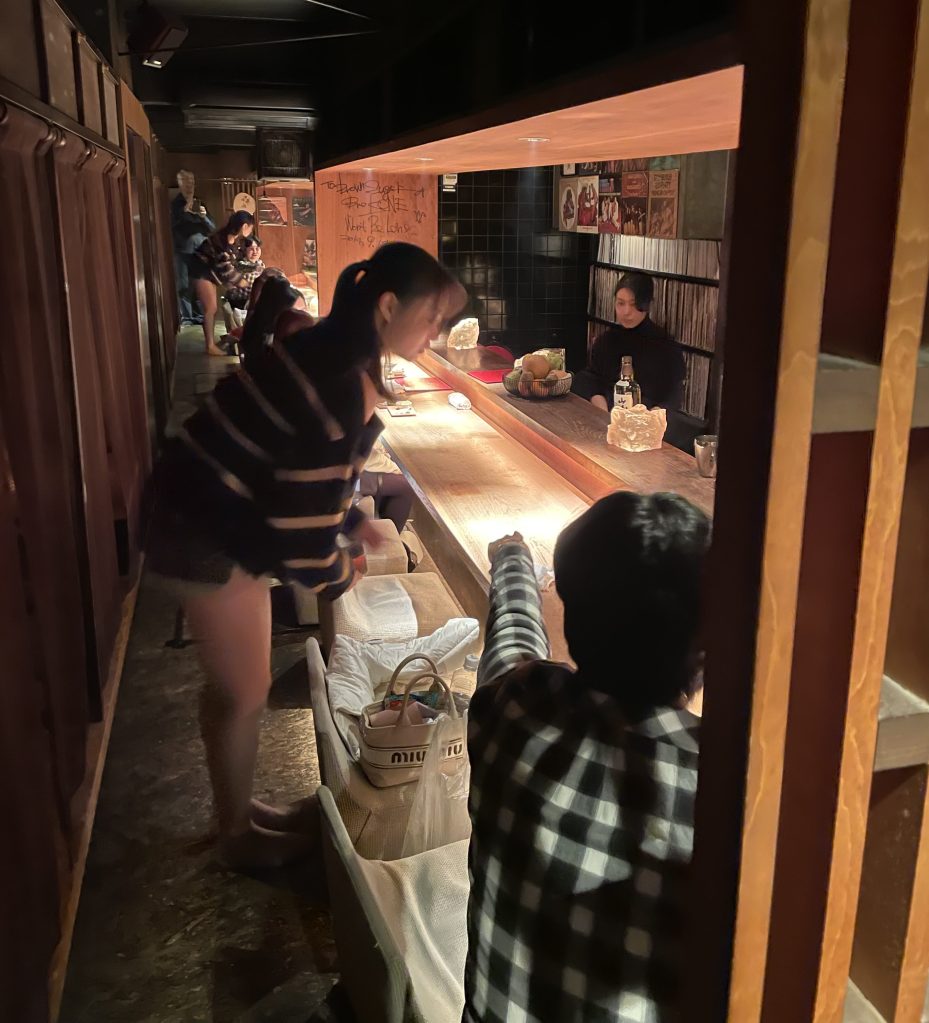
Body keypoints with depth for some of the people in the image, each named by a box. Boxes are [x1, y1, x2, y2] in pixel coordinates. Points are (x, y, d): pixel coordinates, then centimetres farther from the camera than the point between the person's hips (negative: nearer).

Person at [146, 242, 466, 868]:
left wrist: (353, 520, 10)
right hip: (208, 536, -10)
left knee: (234, 685, 22)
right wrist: (338, 577, -8)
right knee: (244, 693, 8)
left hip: (214, 515, 10)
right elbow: (304, 511, -25)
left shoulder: (334, 353, 4)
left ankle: (237, 811, 42)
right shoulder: (345, 388, -27)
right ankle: (239, 836, 31)